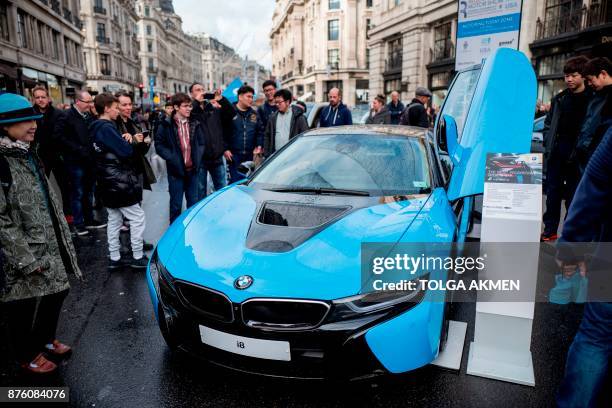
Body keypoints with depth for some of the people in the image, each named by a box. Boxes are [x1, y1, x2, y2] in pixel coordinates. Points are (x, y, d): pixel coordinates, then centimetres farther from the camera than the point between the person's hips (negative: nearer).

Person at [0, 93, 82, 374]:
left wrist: (62, 236, 15)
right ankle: (27, 355, 31)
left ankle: (46, 340, 41)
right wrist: (26, 259, -20)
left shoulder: (26, 155, 8)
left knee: (55, 293, 18)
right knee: (24, 306, 10)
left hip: (49, 246, 8)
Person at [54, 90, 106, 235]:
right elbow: (61, 137, -16)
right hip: (76, 162, -6)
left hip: (90, 160, 6)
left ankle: (89, 220, 26)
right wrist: (79, 150, -18)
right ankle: (79, 224, 12)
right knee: (77, 193, 2)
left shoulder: (90, 116, 9)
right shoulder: (66, 117, -10)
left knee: (89, 192, 15)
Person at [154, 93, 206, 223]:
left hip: (192, 169, 4)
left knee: (194, 202, 13)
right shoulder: (166, 125, -6)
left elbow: (201, 143, 14)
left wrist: (198, 157, -1)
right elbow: (159, 145, -5)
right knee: (176, 204, 6)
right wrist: (172, 158, -15)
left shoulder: (195, 124, 7)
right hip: (176, 170, -4)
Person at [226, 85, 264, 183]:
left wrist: (259, 146, 3)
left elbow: (260, 130, 15)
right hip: (234, 155, -5)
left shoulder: (254, 113, 12)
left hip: (250, 154, 5)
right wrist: (225, 149, -9)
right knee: (235, 181, -5)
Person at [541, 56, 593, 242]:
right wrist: (549, 143, 5)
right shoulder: (559, 98, 13)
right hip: (556, 153, 4)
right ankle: (550, 231, 13)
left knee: (574, 193, 2)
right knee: (553, 191, 5)